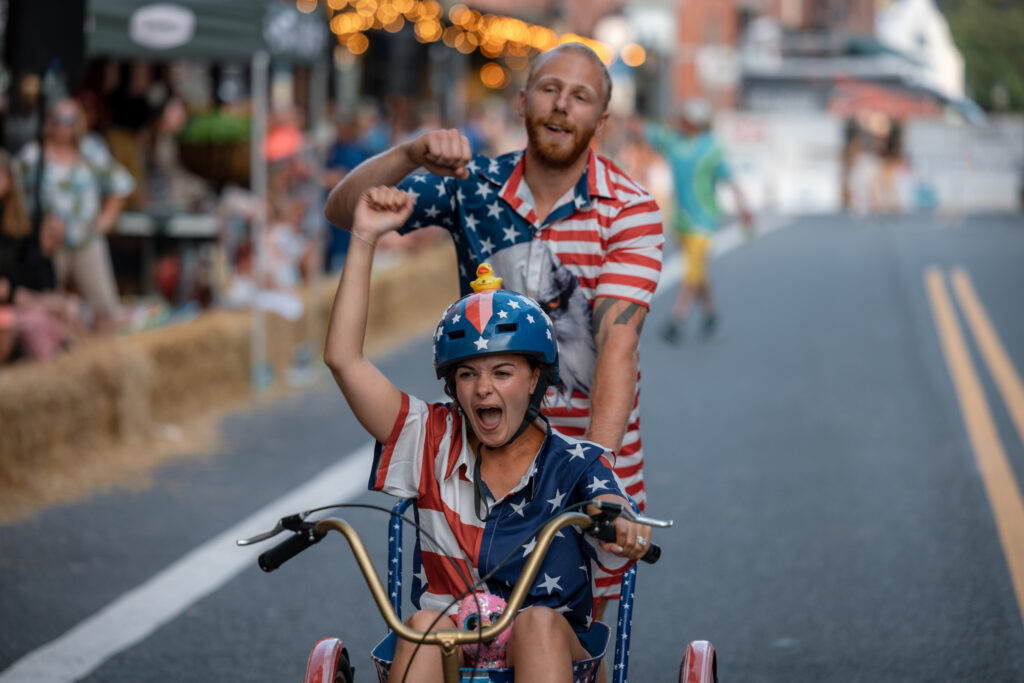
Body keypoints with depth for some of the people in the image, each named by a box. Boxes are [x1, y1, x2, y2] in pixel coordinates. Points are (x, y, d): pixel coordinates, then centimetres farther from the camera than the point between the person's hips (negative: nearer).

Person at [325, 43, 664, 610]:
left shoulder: (629, 210, -10)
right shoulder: (474, 186, -1)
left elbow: (617, 338, -21)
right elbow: (344, 211, -6)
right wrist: (410, 154, -26)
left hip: (592, 441, -2)